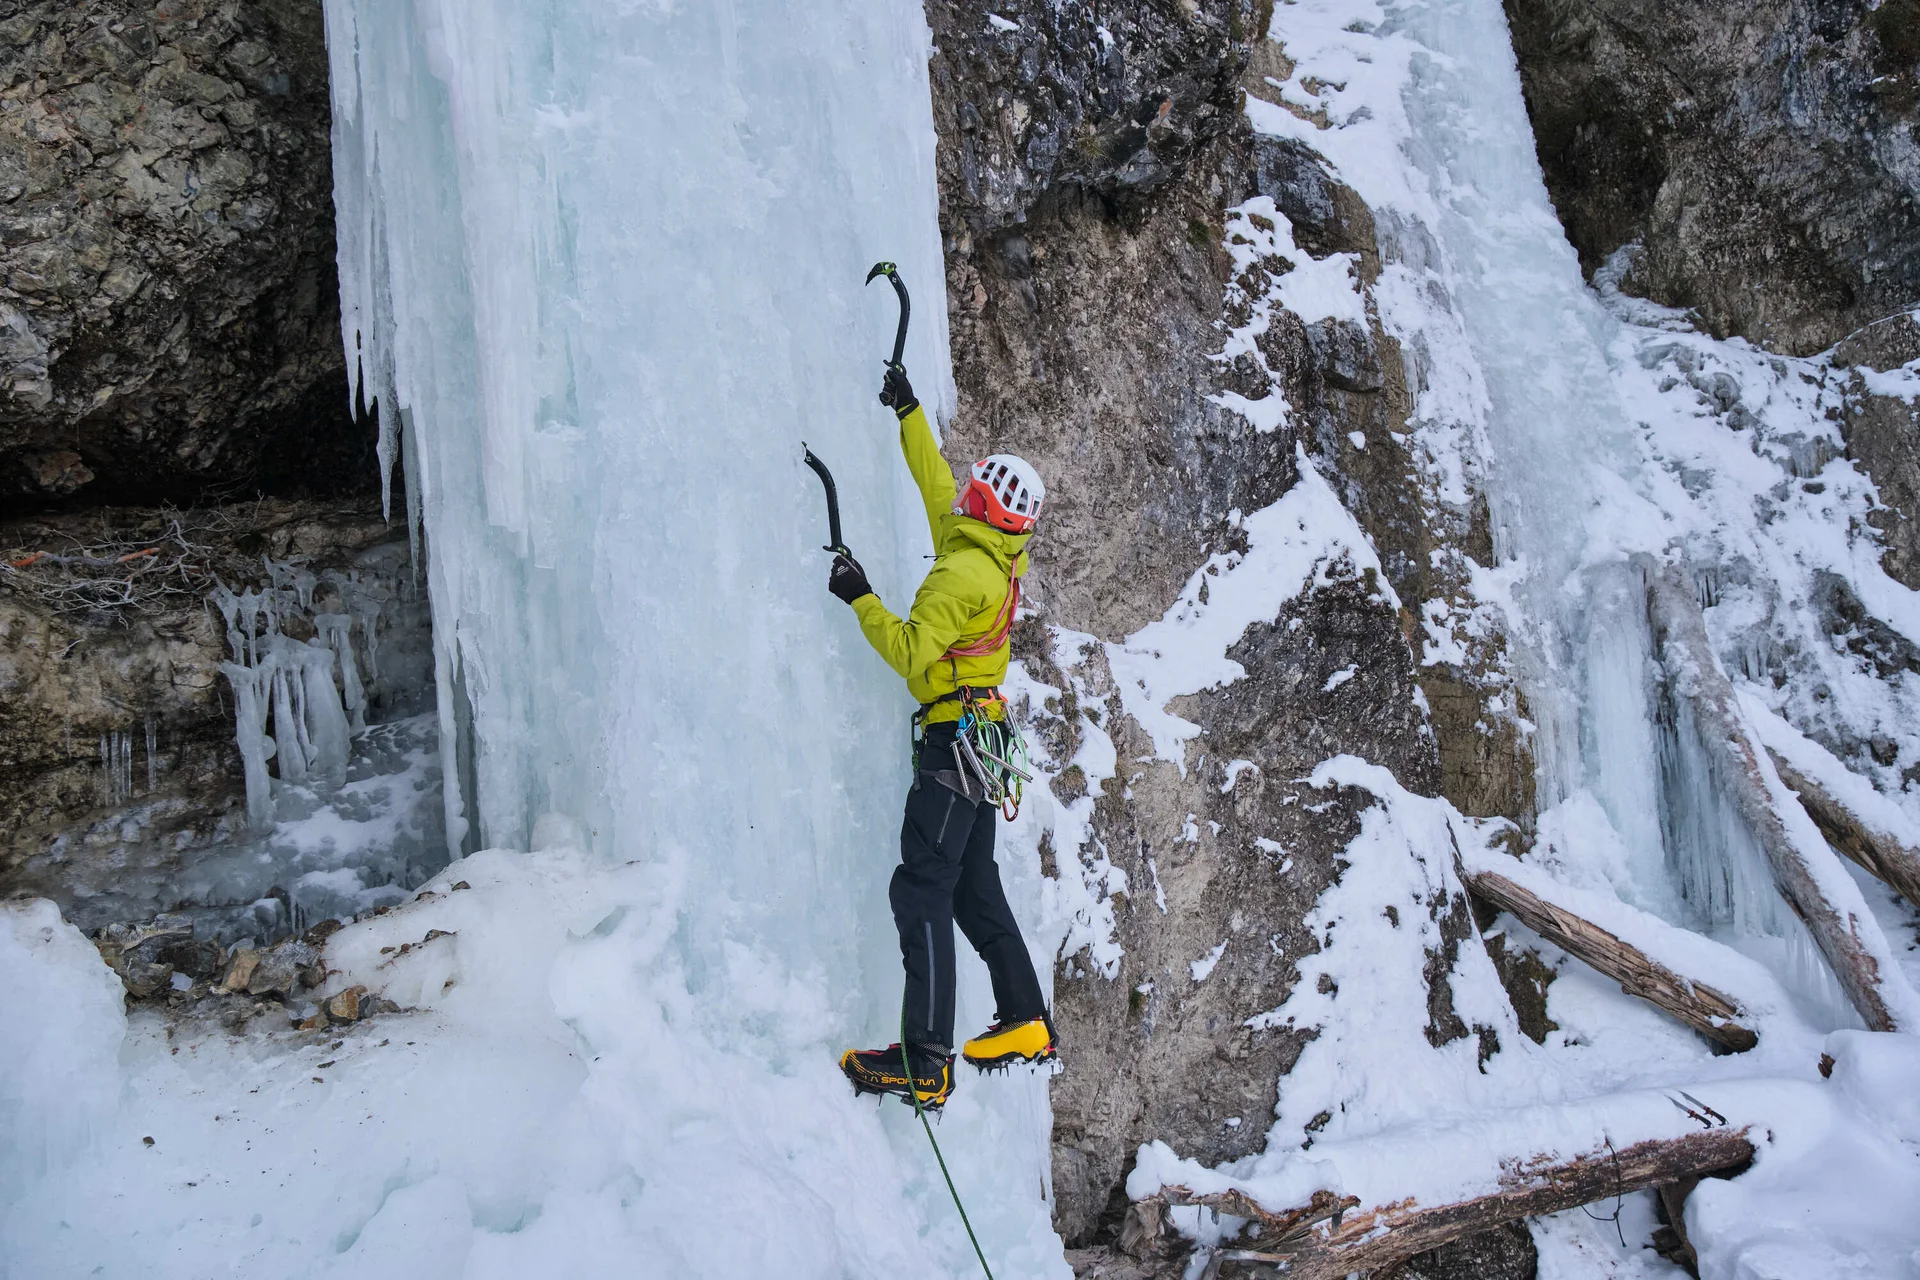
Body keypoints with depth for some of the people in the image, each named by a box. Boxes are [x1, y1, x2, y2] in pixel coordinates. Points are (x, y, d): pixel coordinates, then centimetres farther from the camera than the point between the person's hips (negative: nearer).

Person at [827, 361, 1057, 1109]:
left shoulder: (963, 571, -16)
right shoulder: (1002, 560, 11)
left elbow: (912, 653, -22)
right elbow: (935, 484, 24)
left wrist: (861, 599, -17)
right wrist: (910, 415, 31)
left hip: (953, 744, -10)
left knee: (922, 892, -12)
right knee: (975, 889, 17)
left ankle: (925, 1062, -14)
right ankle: (1024, 1023, 23)